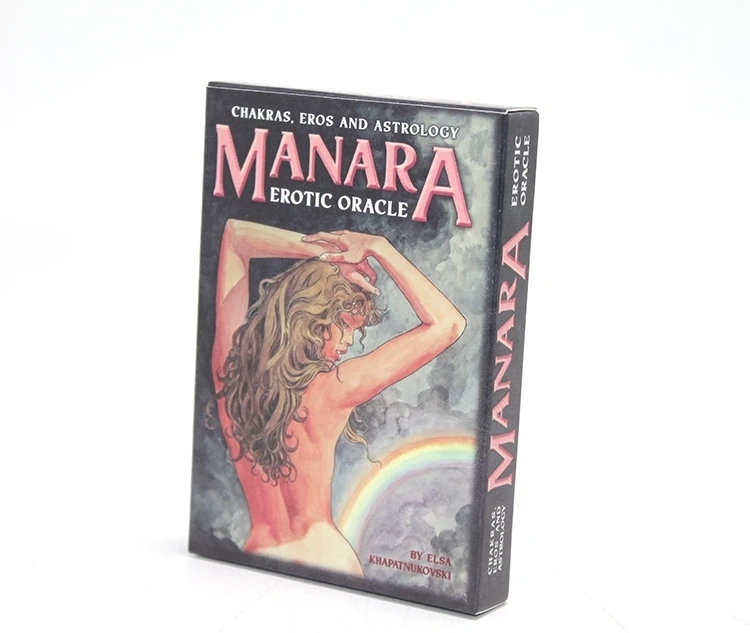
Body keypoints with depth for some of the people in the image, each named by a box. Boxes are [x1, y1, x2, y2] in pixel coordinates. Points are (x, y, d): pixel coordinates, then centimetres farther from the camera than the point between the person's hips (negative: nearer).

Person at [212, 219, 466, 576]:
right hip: (325, 560, -3)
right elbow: (447, 324, -19)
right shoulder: (330, 390, -20)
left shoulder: (230, 366, -6)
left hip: (256, 562, 4)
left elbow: (234, 236, 7)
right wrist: (377, 248, -15)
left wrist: (319, 251, -5)